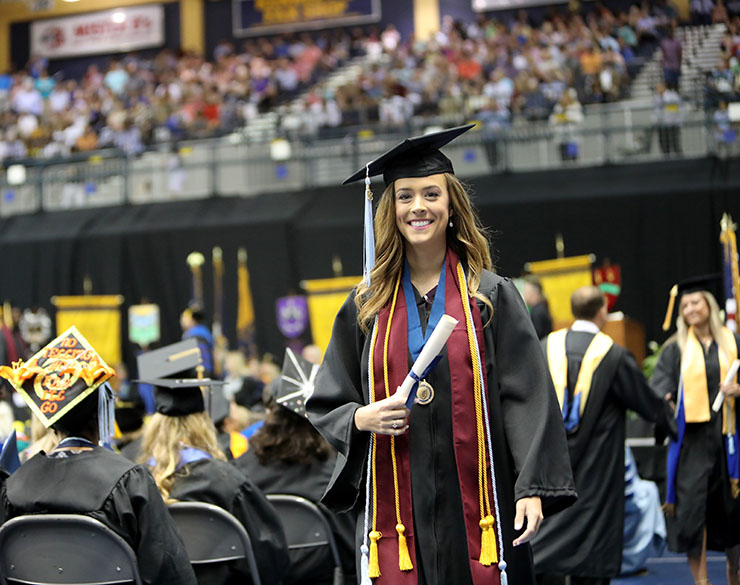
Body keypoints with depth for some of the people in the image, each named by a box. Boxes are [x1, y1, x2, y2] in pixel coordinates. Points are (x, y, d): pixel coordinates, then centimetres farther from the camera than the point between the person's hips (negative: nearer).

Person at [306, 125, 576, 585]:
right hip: (396, 511, 1)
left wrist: (533, 489, -11)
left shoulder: (491, 296, 5)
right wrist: (362, 418, -9)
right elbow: (326, 407, 13)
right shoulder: (366, 306, 10)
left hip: (476, 508, -1)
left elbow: (527, 397, -2)